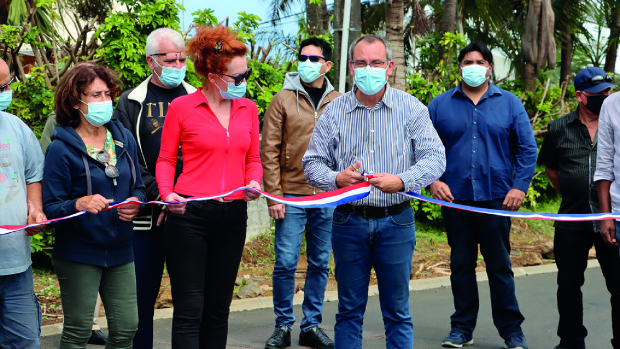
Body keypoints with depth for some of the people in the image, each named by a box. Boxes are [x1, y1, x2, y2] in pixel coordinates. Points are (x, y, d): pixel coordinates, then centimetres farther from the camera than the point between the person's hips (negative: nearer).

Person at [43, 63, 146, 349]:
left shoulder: (124, 139, 8)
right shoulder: (61, 148, -10)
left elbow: (137, 187, 16)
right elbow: (51, 207, -12)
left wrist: (135, 204, -6)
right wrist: (80, 204, -31)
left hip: (120, 250, 5)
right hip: (78, 254, -5)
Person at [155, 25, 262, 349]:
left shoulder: (248, 109, 9)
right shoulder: (181, 107, -3)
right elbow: (166, 159, 2)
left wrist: (254, 182, -5)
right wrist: (168, 193, -15)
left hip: (233, 216, 5)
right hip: (190, 216, -5)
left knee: (218, 308, 12)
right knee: (189, 311, -5)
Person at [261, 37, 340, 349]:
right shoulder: (283, 100, 0)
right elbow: (269, 151, -2)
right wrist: (273, 195, -8)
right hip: (292, 196, -2)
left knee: (320, 264, 8)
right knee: (286, 263, -2)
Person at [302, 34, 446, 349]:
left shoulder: (411, 108, 1)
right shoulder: (333, 112, 5)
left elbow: (434, 157, -6)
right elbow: (312, 163, 5)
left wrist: (402, 181, -24)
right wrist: (336, 178, -17)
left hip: (395, 221, -1)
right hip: (348, 221, 1)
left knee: (397, 310, 4)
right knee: (349, 310, 7)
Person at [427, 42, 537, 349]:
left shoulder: (509, 103, 6)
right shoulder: (440, 105, 7)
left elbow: (527, 148, 5)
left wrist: (520, 186, -5)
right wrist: (432, 180, -6)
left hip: (497, 197, -1)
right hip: (454, 197, 1)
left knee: (500, 266, 2)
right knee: (461, 264, 7)